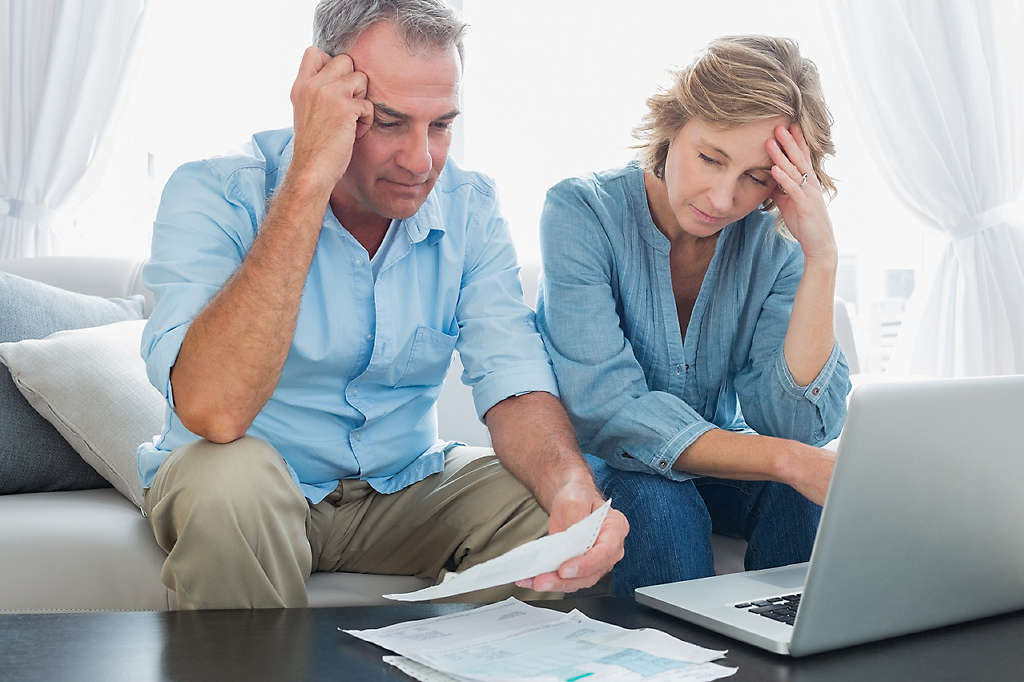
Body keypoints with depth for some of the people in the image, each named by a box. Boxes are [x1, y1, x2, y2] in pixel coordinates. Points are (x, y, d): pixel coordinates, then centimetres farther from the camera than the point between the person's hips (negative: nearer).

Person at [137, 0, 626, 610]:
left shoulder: (469, 206, -6)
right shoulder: (214, 195, -19)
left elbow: (515, 382, -14)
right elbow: (213, 411, -35)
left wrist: (572, 486, -37)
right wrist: (310, 177, -35)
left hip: (404, 487, 3)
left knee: (556, 505, -19)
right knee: (231, 476, -35)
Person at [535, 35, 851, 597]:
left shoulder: (773, 244, -10)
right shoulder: (582, 213, -20)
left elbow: (796, 423, -21)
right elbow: (606, 410, -30)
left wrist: (821, 260, -28)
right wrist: (787, 459, -38)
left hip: (717, 465, 3)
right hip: (597, 472, -3)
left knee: (814, 491, -25)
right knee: (656, 496, -34)